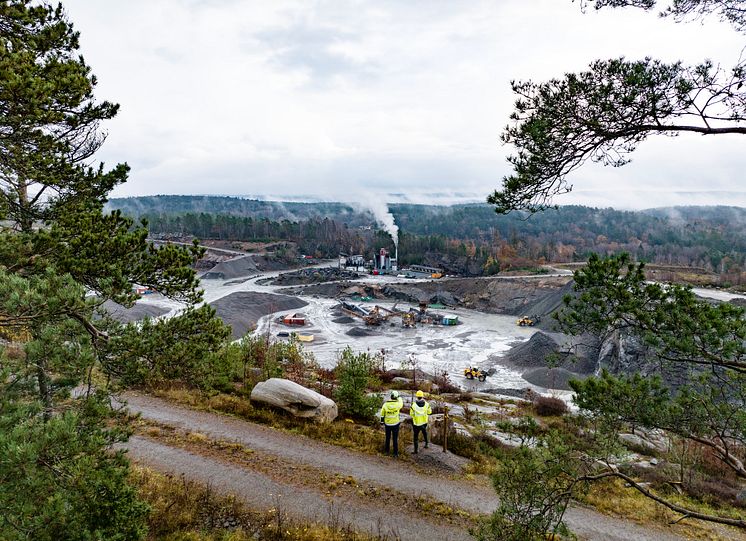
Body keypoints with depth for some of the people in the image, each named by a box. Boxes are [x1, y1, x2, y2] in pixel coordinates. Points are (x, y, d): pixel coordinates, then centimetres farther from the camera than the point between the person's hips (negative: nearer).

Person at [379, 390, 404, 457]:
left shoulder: (385, 404, -13)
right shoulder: (397, 404, -17)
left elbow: (382, 414, -2)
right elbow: (401, 403, 10)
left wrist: (382, 422, 13)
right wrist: (399, 397, 26)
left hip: (387, 424, 1)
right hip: (395, 424, -1)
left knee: (387, 438, 18)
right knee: (395, 439, 8)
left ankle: (387, 451, 30)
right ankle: (395, 453, 13)